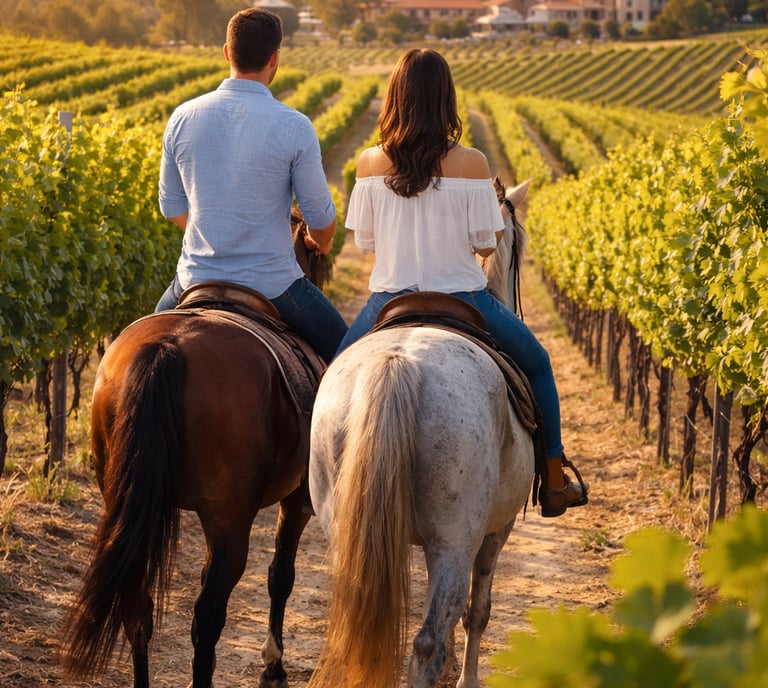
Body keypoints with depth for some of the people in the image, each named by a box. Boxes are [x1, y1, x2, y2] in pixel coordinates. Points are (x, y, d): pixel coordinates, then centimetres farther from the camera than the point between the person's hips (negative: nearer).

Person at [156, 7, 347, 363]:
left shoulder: (183, 118, -3)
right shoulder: (293, 127, -14)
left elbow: (172, 207, 8)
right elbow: (320, 215, -5)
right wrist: (322, 244, 18)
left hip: (197, 279, 3)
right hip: (273, 286, -3)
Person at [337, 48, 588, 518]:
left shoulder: (371, 163, -7)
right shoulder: (470, 163, -13)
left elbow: (365, 242, 1)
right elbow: (486, 245, -8)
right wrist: (498, 205, 12)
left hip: (390, 304, 1)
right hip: (462, 302, -1)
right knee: (536, 365, 25)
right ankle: (555, 483, 27)